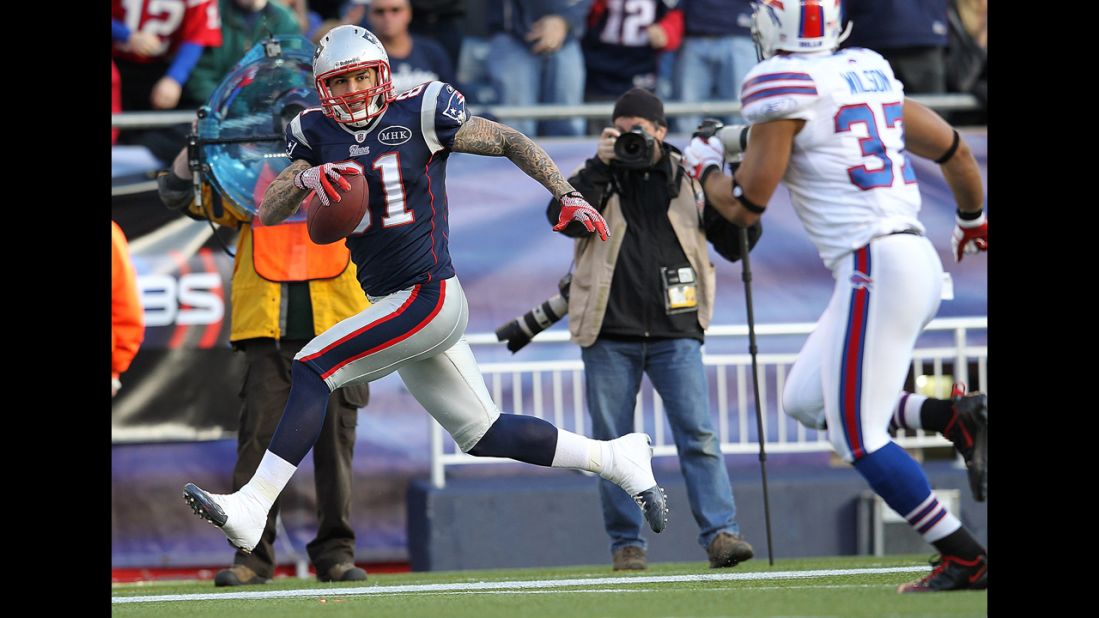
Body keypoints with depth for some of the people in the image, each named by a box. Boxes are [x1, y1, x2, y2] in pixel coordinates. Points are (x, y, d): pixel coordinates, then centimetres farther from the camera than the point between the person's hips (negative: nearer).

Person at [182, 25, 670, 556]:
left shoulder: (420, 115, -7)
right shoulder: (317, 134, 8)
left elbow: (508, 142, -1)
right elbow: (268, 213, 3)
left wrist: (567, 196, -10)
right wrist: (304, 178, -18)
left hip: (428, 297, -7)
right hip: (390, 307, 7)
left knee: (312, 368, -19)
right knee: (484, 436, 13)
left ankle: (253, 505, -21)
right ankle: (616, 457, 27)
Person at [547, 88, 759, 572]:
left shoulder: (689, 180, 9)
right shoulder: (597, 178, 7)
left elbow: (735, 246, 11)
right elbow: (564, 219, -12)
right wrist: (600, 166, -17)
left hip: (675, 333, 0)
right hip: (609, 335, 1)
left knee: (698, 433, -11)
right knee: (613, 442, 4)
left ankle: (719, 533, -14)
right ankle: (626, 543, 12)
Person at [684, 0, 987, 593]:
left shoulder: (783, 85, -9)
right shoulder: (870, 73, 14)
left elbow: (745, 206, -6)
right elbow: (954, 150, 23)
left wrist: (704, 167, 16)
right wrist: (972, 221, 42)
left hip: (875, 266, -9)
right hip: (916, 257, 9)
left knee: (858, 439, -4)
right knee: (805, 401, 16)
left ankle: (964, 558, -5)